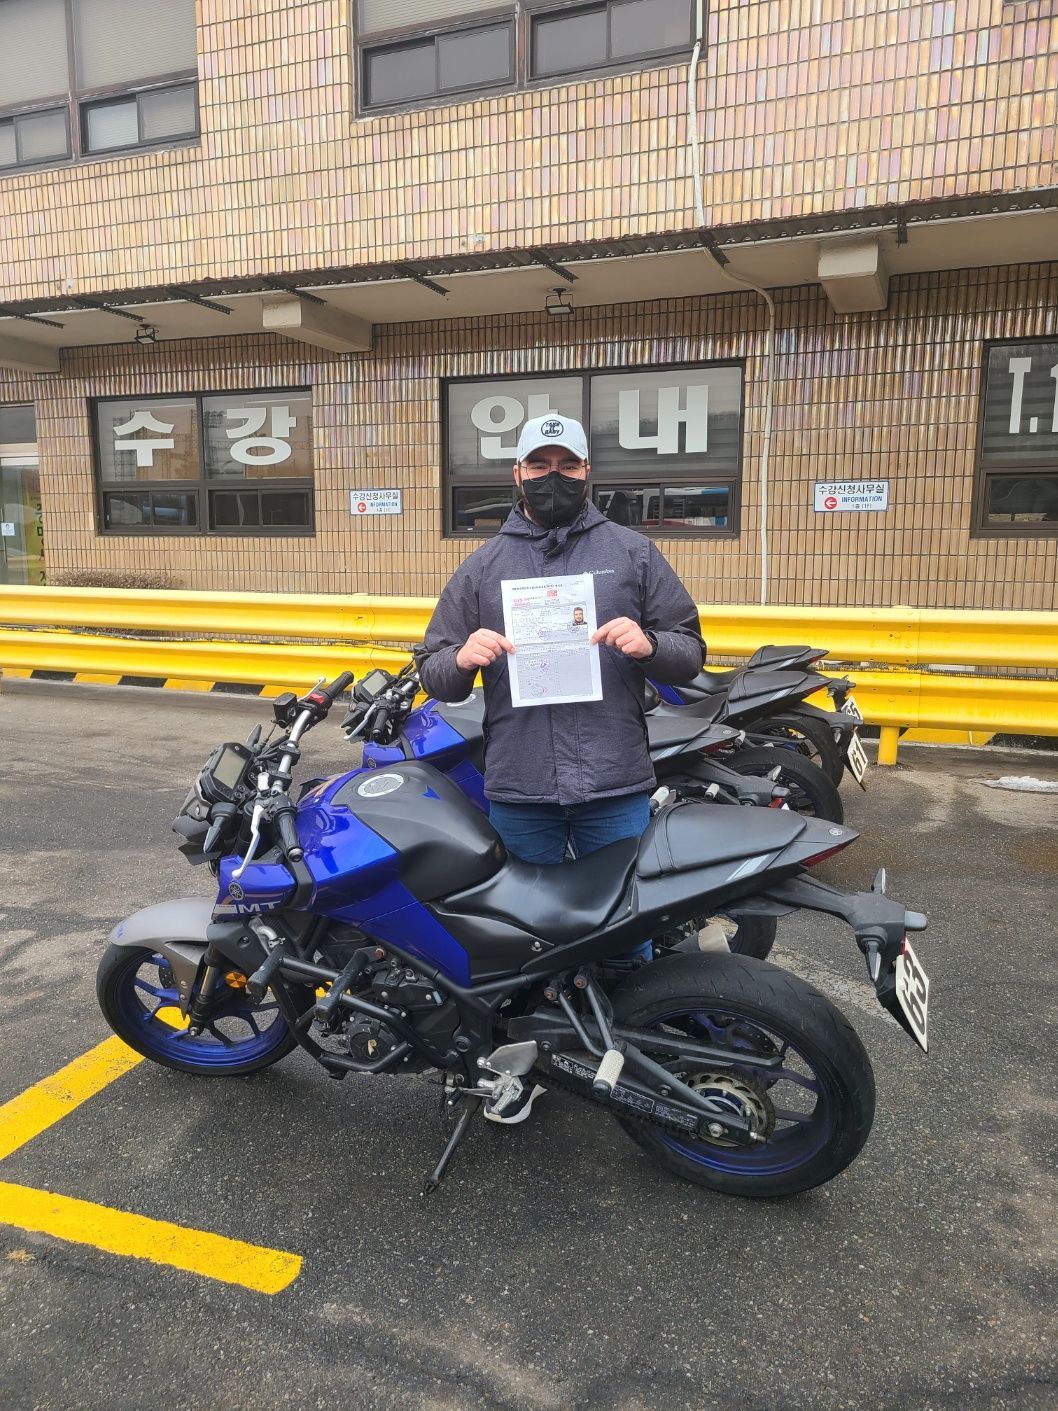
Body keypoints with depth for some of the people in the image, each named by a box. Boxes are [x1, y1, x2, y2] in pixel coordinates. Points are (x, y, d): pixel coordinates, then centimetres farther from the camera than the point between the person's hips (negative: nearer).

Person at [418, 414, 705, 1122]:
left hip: (616, 788, -1)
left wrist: (649, 644, -15)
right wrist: (462, 657, -14)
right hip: (518, 790, 2)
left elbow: (691, 655, 7)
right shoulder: (483, 565, 12)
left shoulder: (632, 552, 8)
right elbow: (435, 674, 9)